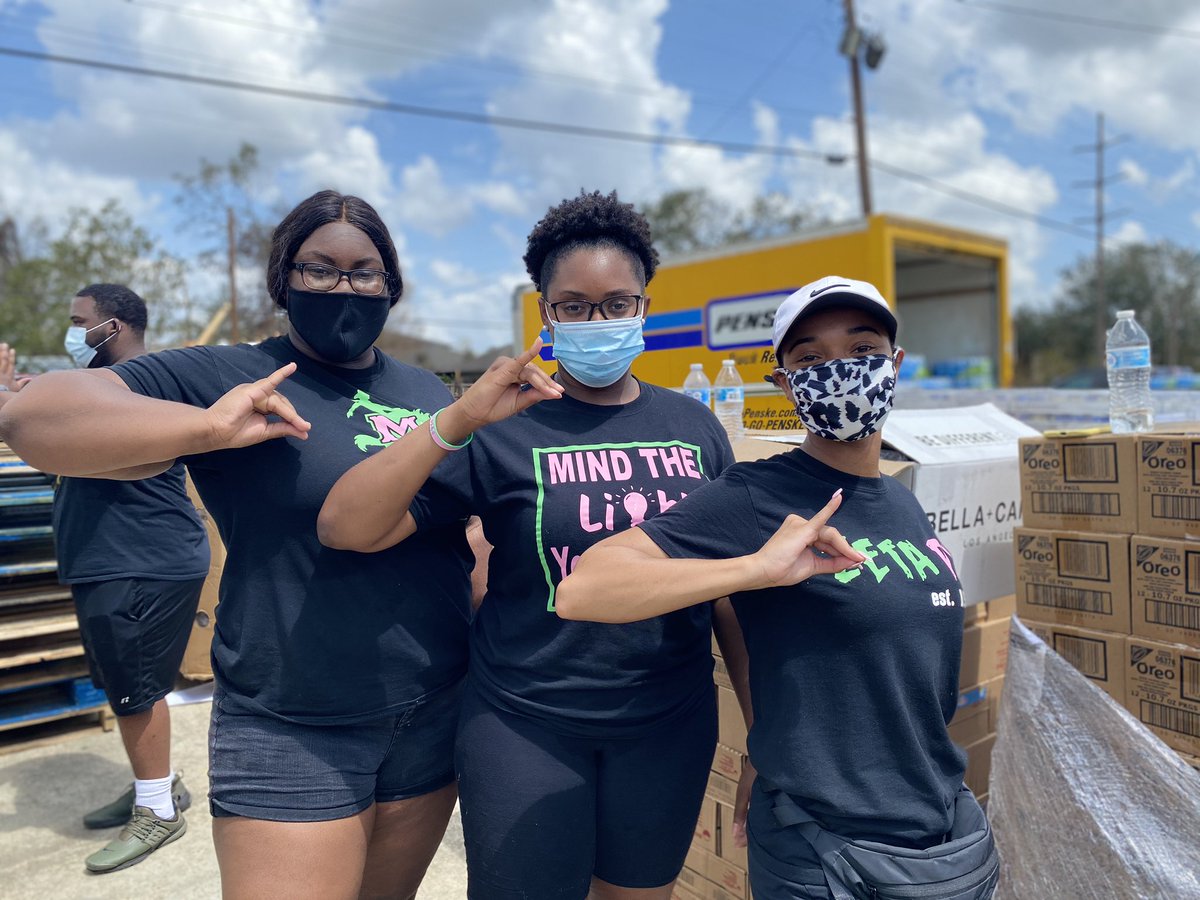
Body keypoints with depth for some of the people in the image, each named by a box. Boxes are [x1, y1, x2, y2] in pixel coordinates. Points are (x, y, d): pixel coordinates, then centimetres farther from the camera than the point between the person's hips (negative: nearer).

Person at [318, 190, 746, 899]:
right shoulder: (505, 429, -9)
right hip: (527, 725, -3)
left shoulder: (694, 426, 2)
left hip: (670, 724, 4)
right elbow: (345, 528, -17)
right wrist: (457, 421, -28)